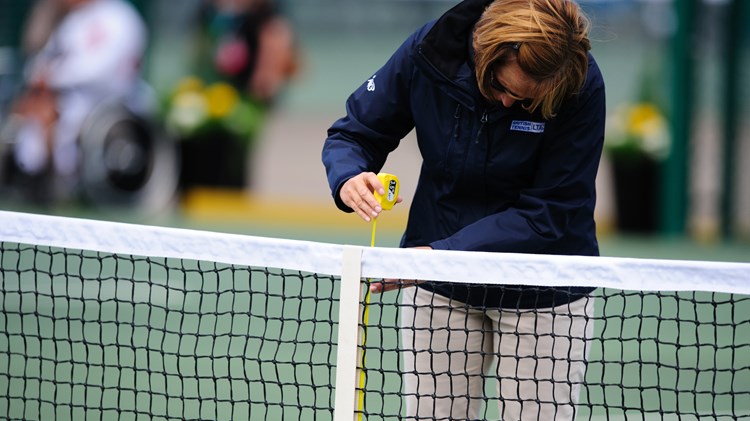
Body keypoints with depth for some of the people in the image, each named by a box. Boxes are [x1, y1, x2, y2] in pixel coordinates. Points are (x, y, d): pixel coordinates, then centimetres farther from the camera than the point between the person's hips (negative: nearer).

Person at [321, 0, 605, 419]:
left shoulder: (580, 87, -23)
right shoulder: (429, 51, -16)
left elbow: (545, 214, -23)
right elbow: (353, 133, -3)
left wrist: (441, 255, -31)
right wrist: (348, 179, -27)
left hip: (541, 294, -2)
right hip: (439, 289, 2)